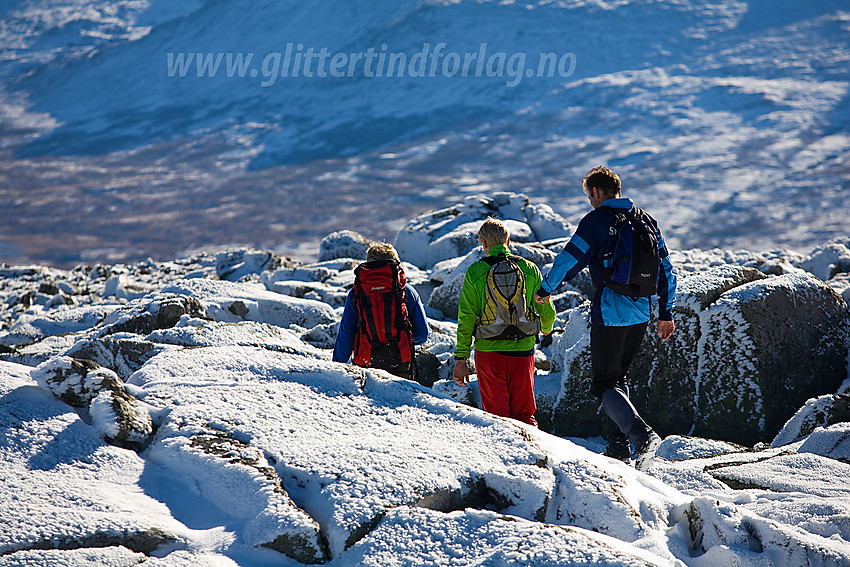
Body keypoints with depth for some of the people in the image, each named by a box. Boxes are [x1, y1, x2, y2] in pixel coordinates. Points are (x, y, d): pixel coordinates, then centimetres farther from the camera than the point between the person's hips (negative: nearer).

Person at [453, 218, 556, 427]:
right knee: (524, 414, 11)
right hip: (523, 350, 1)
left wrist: (461, 358, 1)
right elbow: (547, 311, 8)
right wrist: (546, 329, 31)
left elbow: (466, 318, -3)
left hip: (488, 351, -1)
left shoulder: (475, 272, -2)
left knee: (497, 415, 8)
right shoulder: (529, 269, 2)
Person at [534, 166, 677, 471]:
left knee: (604, 383, -1)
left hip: (609, 313, -6)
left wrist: (545, 290, 12)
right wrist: (666, 313, 20)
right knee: (618, 376, 21)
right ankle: (619, 446, 19)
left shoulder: (596, 221, -8)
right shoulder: (646, 221, 10)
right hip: (640, 313, 6)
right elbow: (666, 270, 13)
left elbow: (569, 259, -4)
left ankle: (642, 435, -23)